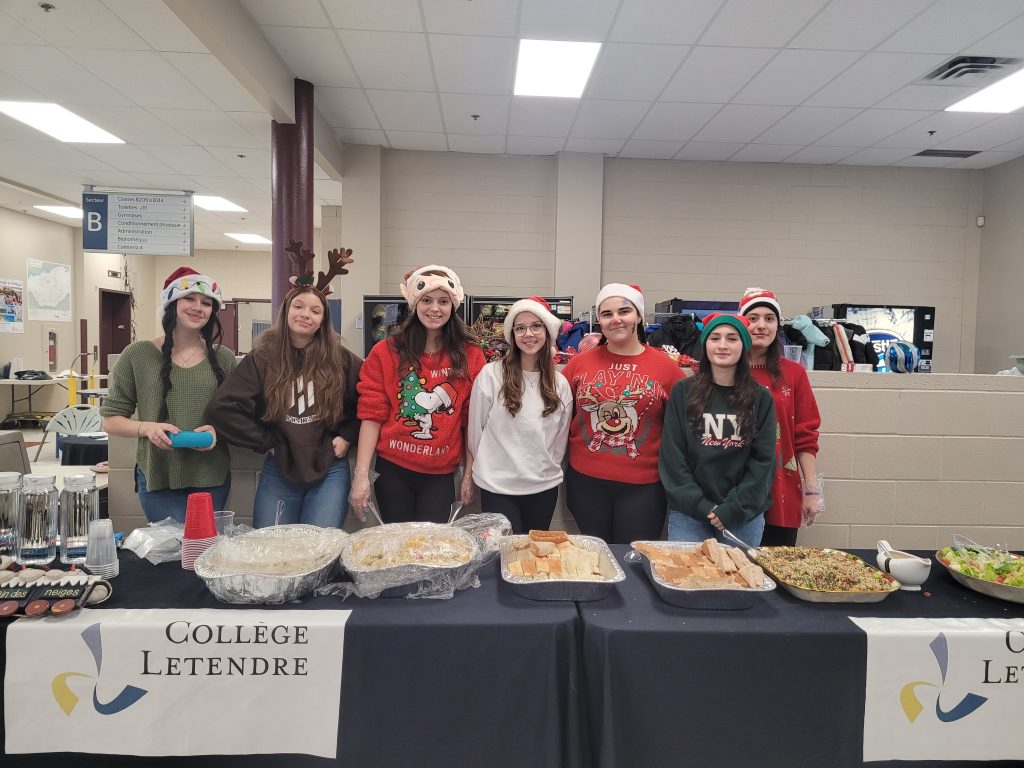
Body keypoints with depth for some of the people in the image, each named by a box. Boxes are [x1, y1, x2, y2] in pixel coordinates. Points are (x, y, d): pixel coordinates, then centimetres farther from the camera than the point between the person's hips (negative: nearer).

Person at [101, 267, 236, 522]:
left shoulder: (223, 359, 4)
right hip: (158, 479, -2)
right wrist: (146, 428, -16)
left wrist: (217, 430, -12)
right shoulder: (138, 355, -1)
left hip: (212, 478, 2)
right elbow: (110, 420, 3)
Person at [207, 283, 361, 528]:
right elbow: (222, 407, -7)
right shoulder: (263, 359, -1)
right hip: (279, 471, 1)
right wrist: (265, 442, -6)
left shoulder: (340, 359, 0)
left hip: (329, 470, 0)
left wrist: (347, 436, -1)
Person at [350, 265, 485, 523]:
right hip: (393, 470, 0)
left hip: (441, 475, 0)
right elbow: (372, 416, -3)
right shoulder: (385, 352, -2)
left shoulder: (470, 356, 0)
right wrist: (361, 474, -8)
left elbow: (472, 421, 3)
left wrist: (469, 475, 3)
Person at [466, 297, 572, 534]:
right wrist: (488, 467, 7)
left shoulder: (560, 384, 2)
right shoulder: (491, 374, -10)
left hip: (544, 488, 4)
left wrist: (548, 469, 12)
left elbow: (560, 439, 11)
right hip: (497, 488, -3)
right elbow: (475, 428, -1)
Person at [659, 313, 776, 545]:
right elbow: (672, 456, -3)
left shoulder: (761, 398, 2)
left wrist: (733, 509, -10)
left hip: (745, 515, 1)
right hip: (689, 512, -1)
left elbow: (763, 460, -1)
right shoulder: (682, 392, -1)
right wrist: (702, 506, -10)